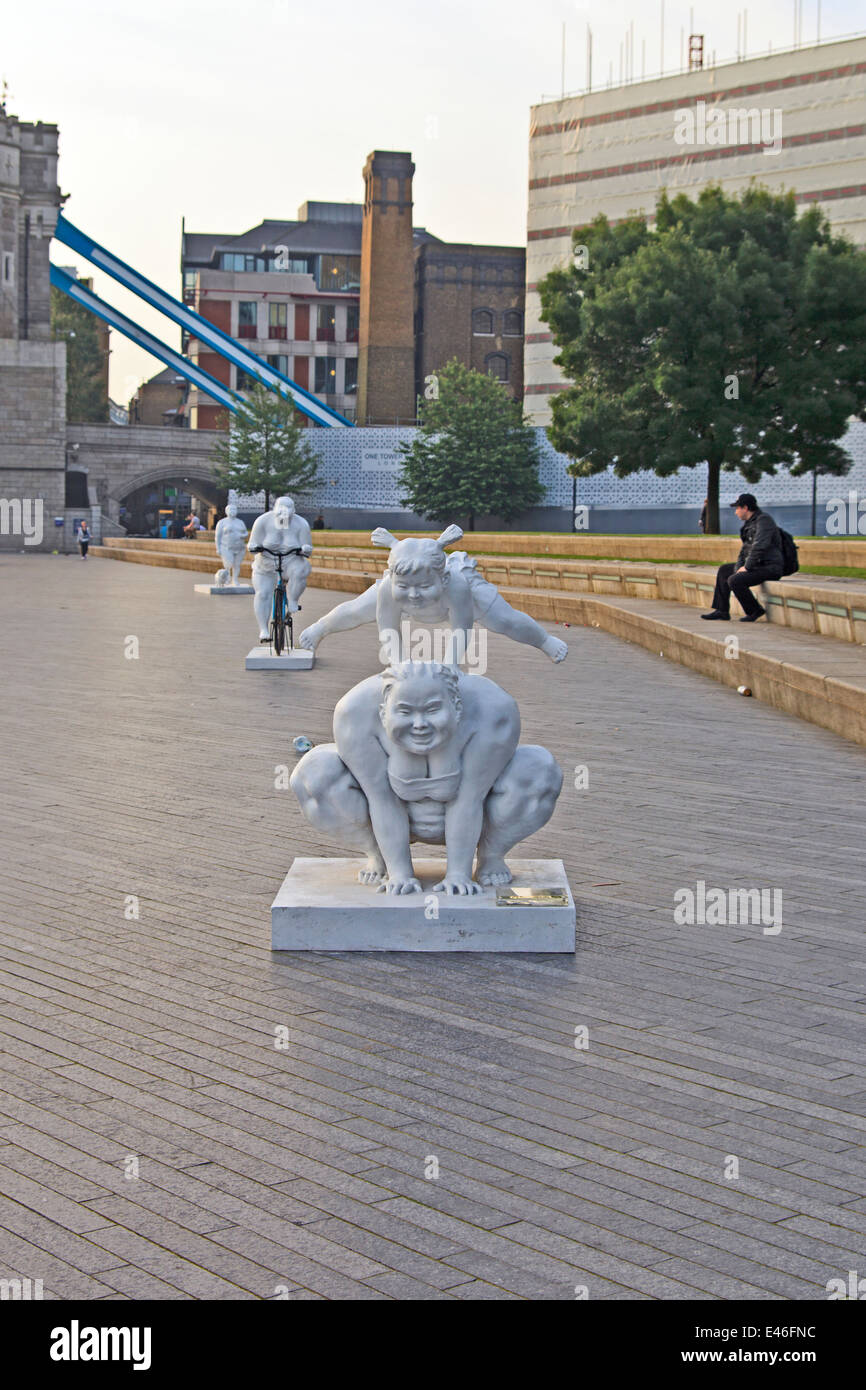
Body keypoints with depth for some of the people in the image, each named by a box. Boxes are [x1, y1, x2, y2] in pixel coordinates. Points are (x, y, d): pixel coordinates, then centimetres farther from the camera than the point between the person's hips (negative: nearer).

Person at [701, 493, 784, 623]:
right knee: (724, 570, 16)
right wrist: (738, 567, 6)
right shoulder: (749, 523, 17)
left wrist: (747, 567, -17)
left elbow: (759, 547, -23)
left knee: (734, 581, -25)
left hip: (770, 567, -11)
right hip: (758, 565, 11)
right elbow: (745, 548, 20)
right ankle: (721, 611, 15)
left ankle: (754, 611, -9)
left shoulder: (764, 520, -14)